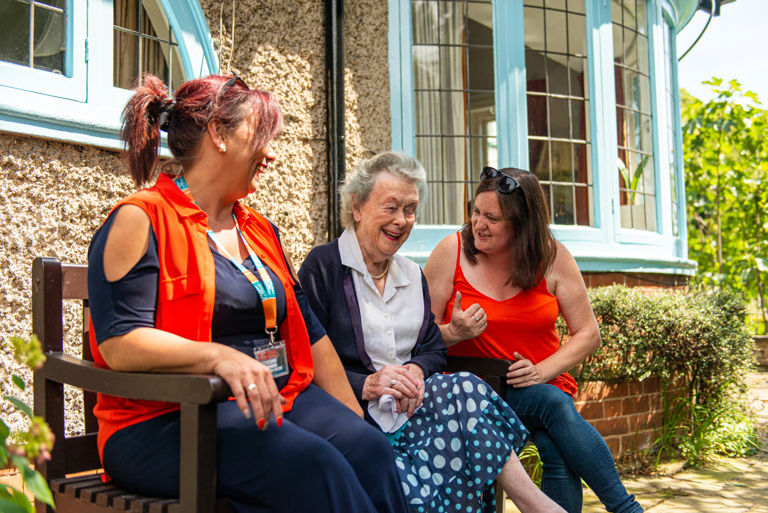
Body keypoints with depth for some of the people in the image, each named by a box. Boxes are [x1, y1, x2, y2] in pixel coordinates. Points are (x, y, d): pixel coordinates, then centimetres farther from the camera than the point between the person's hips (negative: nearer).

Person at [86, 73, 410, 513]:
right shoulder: (142, 221, -3)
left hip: (280, 397, 7)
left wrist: (355, 418, 9)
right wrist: (220, 357, -29)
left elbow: (311, 333, 18)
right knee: (312, 464, -31)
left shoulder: (260, 230, 20)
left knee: (369, 449, -22)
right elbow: (118, 341, -15)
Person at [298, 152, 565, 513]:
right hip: (354, 414, -6)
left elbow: (435, 349, 16)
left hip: (409, 406, 6)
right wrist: (365, 385, -20)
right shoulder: (321, 267, 0)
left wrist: (417, 370, -8)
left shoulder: (412, 275, 21)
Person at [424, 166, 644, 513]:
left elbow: (588, 334, 1)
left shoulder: (552, 258, -2)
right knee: (553, 404, -30)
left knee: (557, 450, -31)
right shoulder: (451, 252, -5)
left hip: (544, 385, 2)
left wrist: (541, 371, -15)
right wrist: (453, 333, -24)